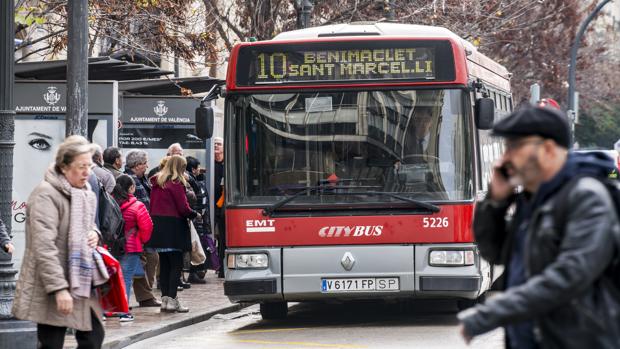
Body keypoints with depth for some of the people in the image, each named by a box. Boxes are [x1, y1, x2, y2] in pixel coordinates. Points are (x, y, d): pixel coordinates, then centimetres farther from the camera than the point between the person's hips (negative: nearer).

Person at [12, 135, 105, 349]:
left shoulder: (84, 193, 12)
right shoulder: (46, 194, -16)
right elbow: (44, 247, -22)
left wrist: (94, 234, 5)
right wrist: (59, 289, -27)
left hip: (80, 282, 9)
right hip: (50, 291, -9)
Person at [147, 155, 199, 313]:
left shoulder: (157, 183, 11)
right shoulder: (176, 183, -12)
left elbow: (152, 204, 14)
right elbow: (183, 207, -13)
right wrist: (194, 214, 5)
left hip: (157, 225, 8)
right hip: (173, 226, -8)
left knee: (164, 264, 11)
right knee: (176, 264, -4)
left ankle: (165, 298, 11)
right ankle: (172, 299, -9)